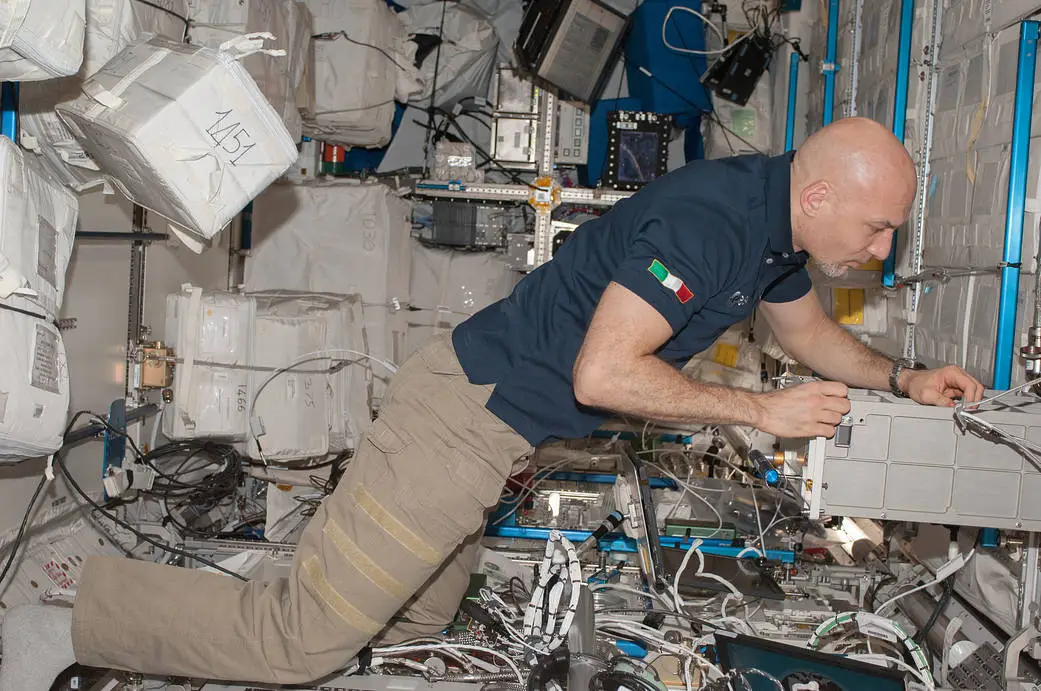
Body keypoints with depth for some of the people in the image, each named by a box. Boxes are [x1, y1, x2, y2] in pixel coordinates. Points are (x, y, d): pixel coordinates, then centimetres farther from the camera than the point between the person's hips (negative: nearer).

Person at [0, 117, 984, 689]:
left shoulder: (775, 230, 10)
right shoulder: (707, 217, -23)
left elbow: (810, 331, 30)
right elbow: (603, 375, -27)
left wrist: (903, 379, 17)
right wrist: (760, 411, -17)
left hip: (495, 429, 10)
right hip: (465, 415, -10)